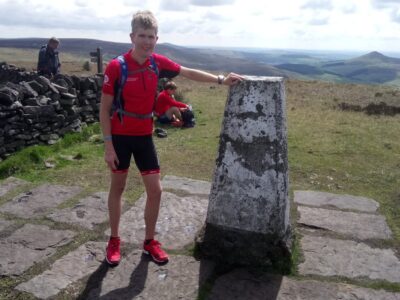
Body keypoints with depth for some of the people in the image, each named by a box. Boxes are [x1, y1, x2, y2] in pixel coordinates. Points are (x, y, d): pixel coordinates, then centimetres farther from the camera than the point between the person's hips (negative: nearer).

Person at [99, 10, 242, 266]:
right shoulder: (116, 67, -17)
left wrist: (220, 80, 4)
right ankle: (114, 240, 28)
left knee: (156, 189, 3)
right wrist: (108, 145, -14)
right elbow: (105, 109, -12)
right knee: (118, 187, 10)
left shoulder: (158, 62, -5)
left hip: (144, 135, 4)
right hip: (120, 136, -4)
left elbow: (189, 73, 10)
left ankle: (150, 241, 22)